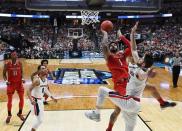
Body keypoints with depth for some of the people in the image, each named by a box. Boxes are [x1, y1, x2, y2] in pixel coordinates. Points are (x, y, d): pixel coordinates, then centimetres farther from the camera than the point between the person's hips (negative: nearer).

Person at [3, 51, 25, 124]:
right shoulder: (7, 64, -10)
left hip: (19, 83, 2)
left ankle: (20, 113, 23)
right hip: (11, 83, -2)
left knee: (22, 99, 3)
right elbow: (4, 74, -1)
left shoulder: (20, 63, -4)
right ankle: (9, 115, 23)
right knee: (9, 100, 4)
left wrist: (22, 78, -9)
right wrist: (6, 80, -17)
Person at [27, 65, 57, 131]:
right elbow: (29, 90, -27)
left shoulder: (45, 79, 2)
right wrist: (31, 100, -40)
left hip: (40, 100, 9)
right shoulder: (37, 80, -24)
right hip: (35, 101, -9)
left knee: (41, 119, 18)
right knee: (40, 120, -8)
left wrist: (52, 97, 19)